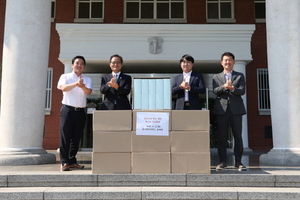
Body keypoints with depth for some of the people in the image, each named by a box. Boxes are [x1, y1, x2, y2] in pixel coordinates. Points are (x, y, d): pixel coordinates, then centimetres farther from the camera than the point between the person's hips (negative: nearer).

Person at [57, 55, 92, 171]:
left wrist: (82, 86, -29)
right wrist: (76, 83, -32)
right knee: (65, 136, -4)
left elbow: (89, 92, -6)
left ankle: (72, 161, 16)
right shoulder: (65, 77, 6)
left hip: (80, 111, 3)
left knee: (76, 138, 7)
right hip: (68, 109, -3)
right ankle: (64, 162, -1)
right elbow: (63, 88, -15)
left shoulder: (87, 80, 13)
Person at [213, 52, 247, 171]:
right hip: (222, 109, 0)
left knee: (238, 136, 0)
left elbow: (242, 91, -1)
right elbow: (215, 91, -1)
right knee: (222, 137, 1)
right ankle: (222, 162, 8)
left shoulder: (240, 76, 14)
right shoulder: (216, 77, 15)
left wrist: (232, 88, -20)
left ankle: (238, 162, 6)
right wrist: (224, 86, -19)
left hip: (236, 108, 0)